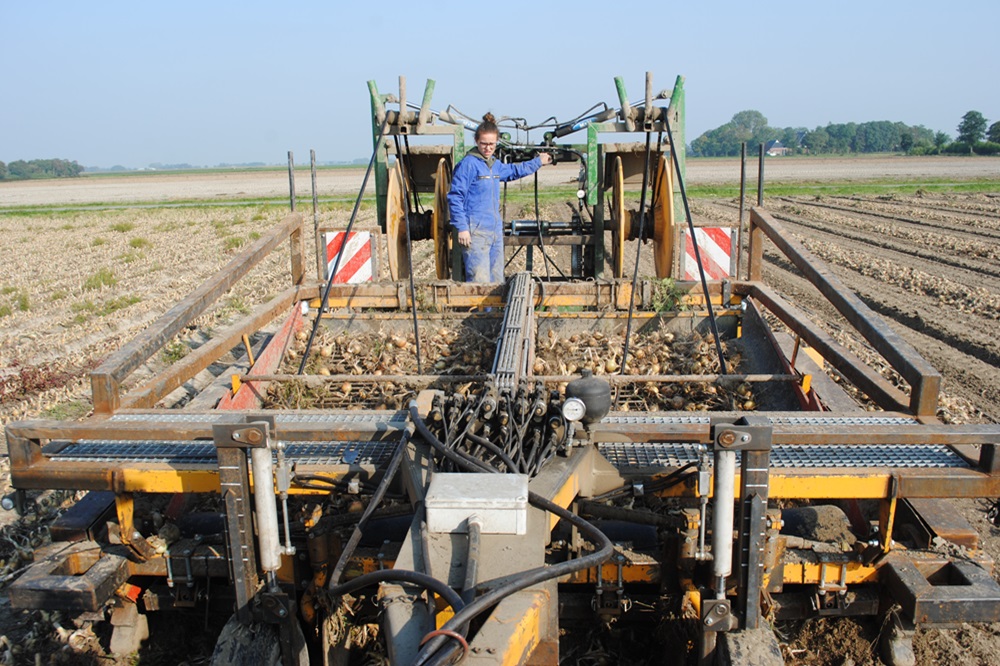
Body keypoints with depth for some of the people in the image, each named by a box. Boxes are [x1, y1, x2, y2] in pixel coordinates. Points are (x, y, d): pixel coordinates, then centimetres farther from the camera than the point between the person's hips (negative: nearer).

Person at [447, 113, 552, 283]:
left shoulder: (495, 165, 16)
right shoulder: (468, 163, -8)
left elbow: (514, 171, 38)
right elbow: (455, 197, -11)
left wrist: (538, 161, 48)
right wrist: (462, 228, -17)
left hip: (496, 230, 8)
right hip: (476, 232, -8)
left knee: (497, 280, 10)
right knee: (480, 281, -14)